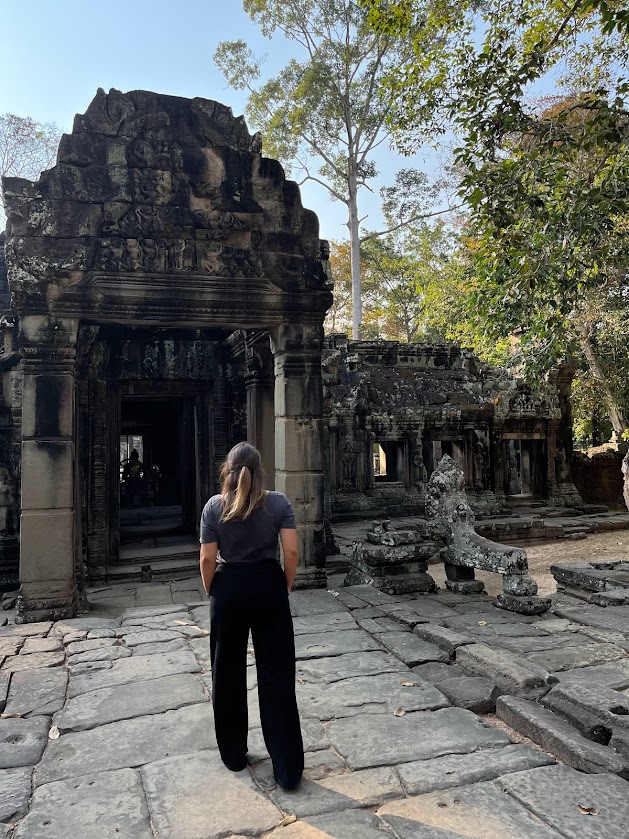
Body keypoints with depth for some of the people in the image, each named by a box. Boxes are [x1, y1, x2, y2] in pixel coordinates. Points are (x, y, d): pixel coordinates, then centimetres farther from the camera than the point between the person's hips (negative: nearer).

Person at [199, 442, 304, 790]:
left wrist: (211, 592, 9)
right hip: (268, 587, 0)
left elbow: (207, 559, -6)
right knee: (276, 674, 6)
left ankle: (233, 754, 30)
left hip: (228, 590, 0)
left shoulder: (214, 506, -6)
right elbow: (291, 552, -8)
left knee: (228, 672, 16)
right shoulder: (279, 503, -6)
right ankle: (288, 767, 11)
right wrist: (285, 587, 5)